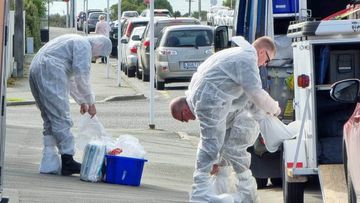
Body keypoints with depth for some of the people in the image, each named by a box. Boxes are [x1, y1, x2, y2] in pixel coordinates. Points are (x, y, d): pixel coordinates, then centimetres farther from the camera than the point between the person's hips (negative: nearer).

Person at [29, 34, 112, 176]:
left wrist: (81, 102, 36)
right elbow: (82, 77, -9)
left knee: (50, 121, 12)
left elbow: (70, 79, 36)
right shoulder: (84, 45, -2)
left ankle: (49, 164, 10)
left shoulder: (75, 42, 30)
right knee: (61, 119, -9)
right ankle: (67, 161, -10)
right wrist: (91, 103, 0)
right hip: (49, 71, -10)